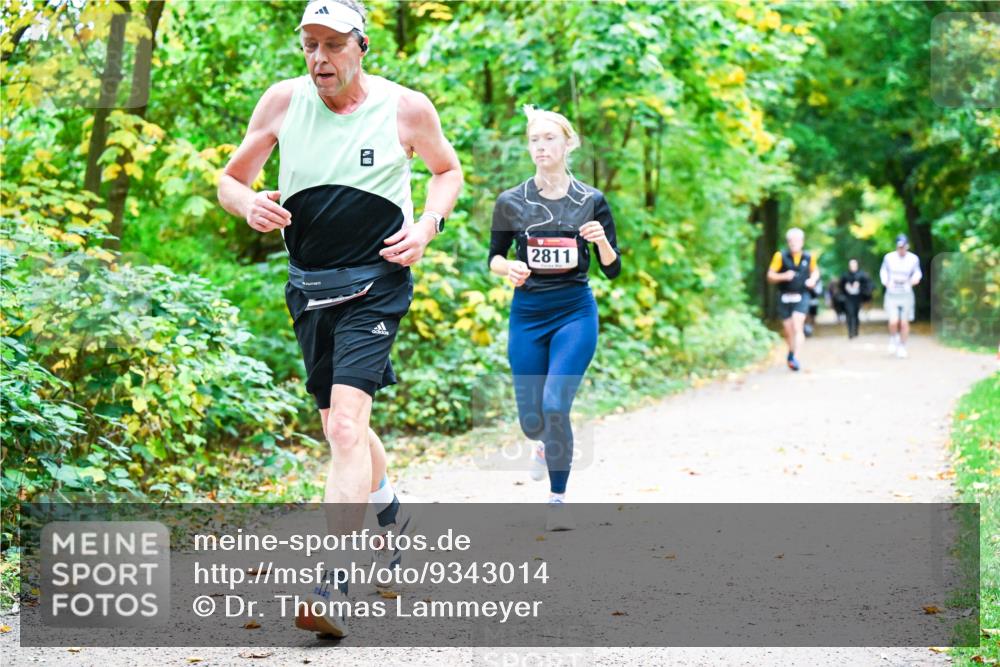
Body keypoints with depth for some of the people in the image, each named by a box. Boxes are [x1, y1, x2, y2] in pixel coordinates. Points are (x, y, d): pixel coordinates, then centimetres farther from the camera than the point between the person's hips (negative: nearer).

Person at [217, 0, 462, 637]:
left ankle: (334, 589, -23)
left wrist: (426, 225, -5)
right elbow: (230, 179, 9)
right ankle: (388, 507, 50)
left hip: (376, 283, -4)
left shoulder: (407, 107, -5)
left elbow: (449, 170, 13)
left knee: (345, 424, -21)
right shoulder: (283, 100, 0)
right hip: (309, 286, 4)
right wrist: (250, 204, -14)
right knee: (341, 425, 18)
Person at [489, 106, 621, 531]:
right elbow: (494, 258, 10)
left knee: (555, 405, -18)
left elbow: (612, 270, 3)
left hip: (575, 312, -1)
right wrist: (509, 268, -12)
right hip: (527, 315, 2)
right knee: (532, 421, 4)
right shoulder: (510, 202, 1)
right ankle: (546, 443, 44)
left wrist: (601, 241, -18)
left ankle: (557, 498, 1)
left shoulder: (591, 201, 0)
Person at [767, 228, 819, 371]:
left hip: (801, 296, 0)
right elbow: (770, 276, -3)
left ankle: (795, 357, -21)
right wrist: (783, 276, -20)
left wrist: (813, 279, 0)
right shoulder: (781, 256, -5)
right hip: (785, 297, 0)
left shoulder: (809, 257, 1)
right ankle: (791, 352, 34)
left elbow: (815, 271, 21)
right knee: (788, 330, 7)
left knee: (797, 326, -17)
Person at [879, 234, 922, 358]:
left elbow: (917, 272, 8)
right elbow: (883, 271, 10)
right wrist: (885, 281, -10)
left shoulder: (914, 259, -5)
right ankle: (893, 339, 17)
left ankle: (902, 347, 20)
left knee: (904, 323, 4)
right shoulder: (889, 258, -5)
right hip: (892, 295, -1)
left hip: (906, 295, 1)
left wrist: (915, 279, -15)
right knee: (893, 322, -14)